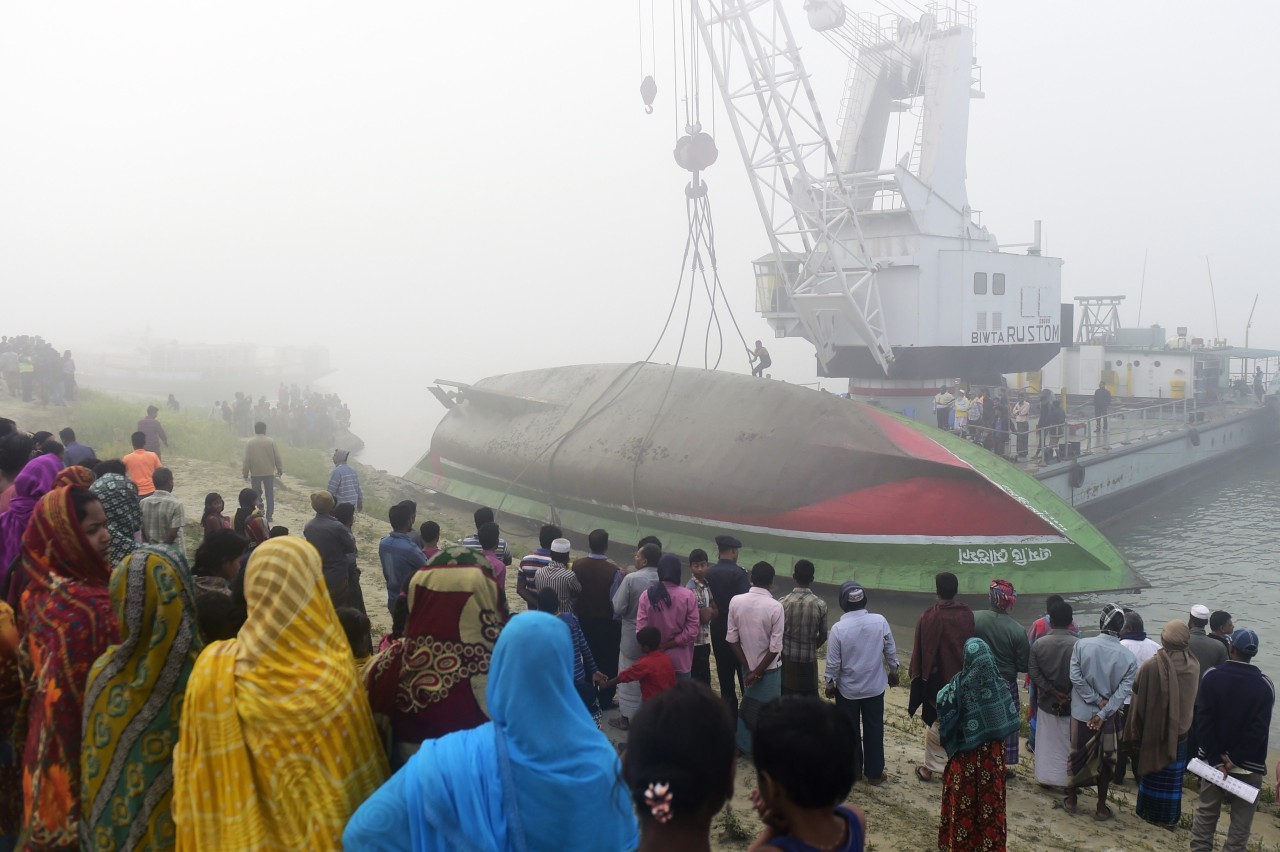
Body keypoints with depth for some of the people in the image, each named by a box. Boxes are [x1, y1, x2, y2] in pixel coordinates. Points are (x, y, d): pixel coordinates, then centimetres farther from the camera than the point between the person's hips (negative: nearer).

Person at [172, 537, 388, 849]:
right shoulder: (333, 676, -23)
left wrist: (199, 836, 10)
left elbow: (195, 770, -6)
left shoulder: (213, 667, -17)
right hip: (320, 831, -2)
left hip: (238, 831, 2)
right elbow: (359, 771, -11)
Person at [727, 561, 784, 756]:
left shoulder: (736, 601, -10)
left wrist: (748, 667, -2)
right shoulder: (775, 607, -21)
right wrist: (758, 672, -11)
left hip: (747, 665, 4)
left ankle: (745, 747, 28)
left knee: (747, 705, 19)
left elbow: (732, 638, -6)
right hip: (769, 667, -4)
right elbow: (775, 647, -19)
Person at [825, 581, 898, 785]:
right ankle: (874, 773, 25)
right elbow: (891, 651, -3)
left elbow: (833, 663, -14)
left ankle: (853, 770, 28)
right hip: (875, 686, 2)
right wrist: (893, 670, 15)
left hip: (847, 689, -2)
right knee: (874, 730, 15)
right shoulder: (880, 621, -15)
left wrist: (830, 684, 3)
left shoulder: (838, 628, -22)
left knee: (851, 731, 15)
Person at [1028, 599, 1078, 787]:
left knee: (1046, 742, 13)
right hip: (1071, 704, -2)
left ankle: (1046, 777, 21)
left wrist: (1052, 691, -8)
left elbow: (1033, 673, -9)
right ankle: (1069, 780, 17)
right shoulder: (1078, 645, -14)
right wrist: (1068, 695, -10)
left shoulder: (1038, 643, -7)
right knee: (1068, 743, 10)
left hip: (1046, 701, 2)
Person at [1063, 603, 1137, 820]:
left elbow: (1075, 677, -15)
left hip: (1081, 712, 0)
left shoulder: (1082, 645, -13)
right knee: (1104, 760, 14)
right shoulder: (1128, 657, -11)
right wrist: (1103, 713, -15)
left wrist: (1097, 700, -8)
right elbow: (1123, 690, -15)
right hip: (1109, 717, 0)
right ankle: (1101, 807, 23)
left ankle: (1071, 801, 28)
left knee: (1077, 755, 15)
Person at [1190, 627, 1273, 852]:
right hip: (1249, 765, -1)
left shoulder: (1211, 676, -7)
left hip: (1213, 759, 1)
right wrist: (1235, 759, -11)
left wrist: (1216, 760, -9)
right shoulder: (1265, 685, -8)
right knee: (1241, 819, 8)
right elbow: (1259, 730, -14)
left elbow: (1204, 722, -12)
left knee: (1206, 812, 13)